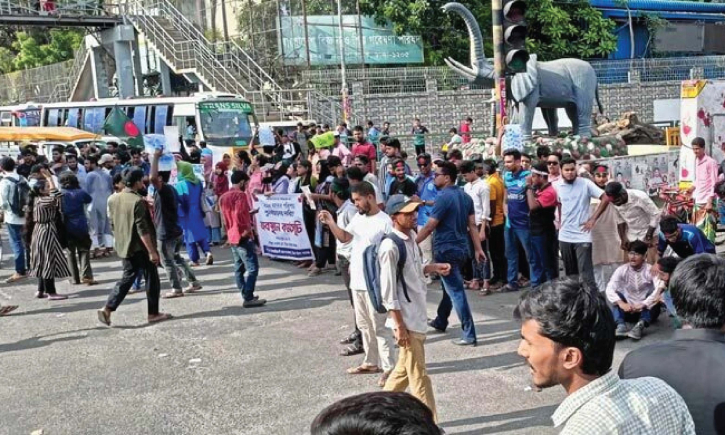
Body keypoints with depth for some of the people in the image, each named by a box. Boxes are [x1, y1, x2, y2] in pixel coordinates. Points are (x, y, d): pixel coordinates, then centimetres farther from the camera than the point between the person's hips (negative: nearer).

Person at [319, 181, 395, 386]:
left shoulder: (385, 221, -15)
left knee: (378, 326, -4)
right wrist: (330, 223, -3)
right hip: (357, 281, 8)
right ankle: (371, 362, 29)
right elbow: (344, 237, 13)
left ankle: (388, 367, 5)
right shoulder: (358, 217, 8)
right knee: (364, 324, 17)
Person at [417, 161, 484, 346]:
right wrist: (478, 249, 9)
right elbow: (472, 225, 8)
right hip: (461, 249, 9)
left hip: (446, 250, -9)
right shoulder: (465, 196, 8)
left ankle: (469, 335, -5)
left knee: (456, 292, -6)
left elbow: (429, 227, -17)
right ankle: (440, 322, 40)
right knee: (449, 287, 23)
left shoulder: (444, 198, -17)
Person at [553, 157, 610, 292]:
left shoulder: (585, 183, -8)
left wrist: (593, 219, -9)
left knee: (586, 273, -8)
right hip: (564, 236, 4)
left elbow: (606, 199, -7)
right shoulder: (556, 185, 1)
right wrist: (560, 221, 7)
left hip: (582, 236, -4)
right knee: (570, 273, 15)